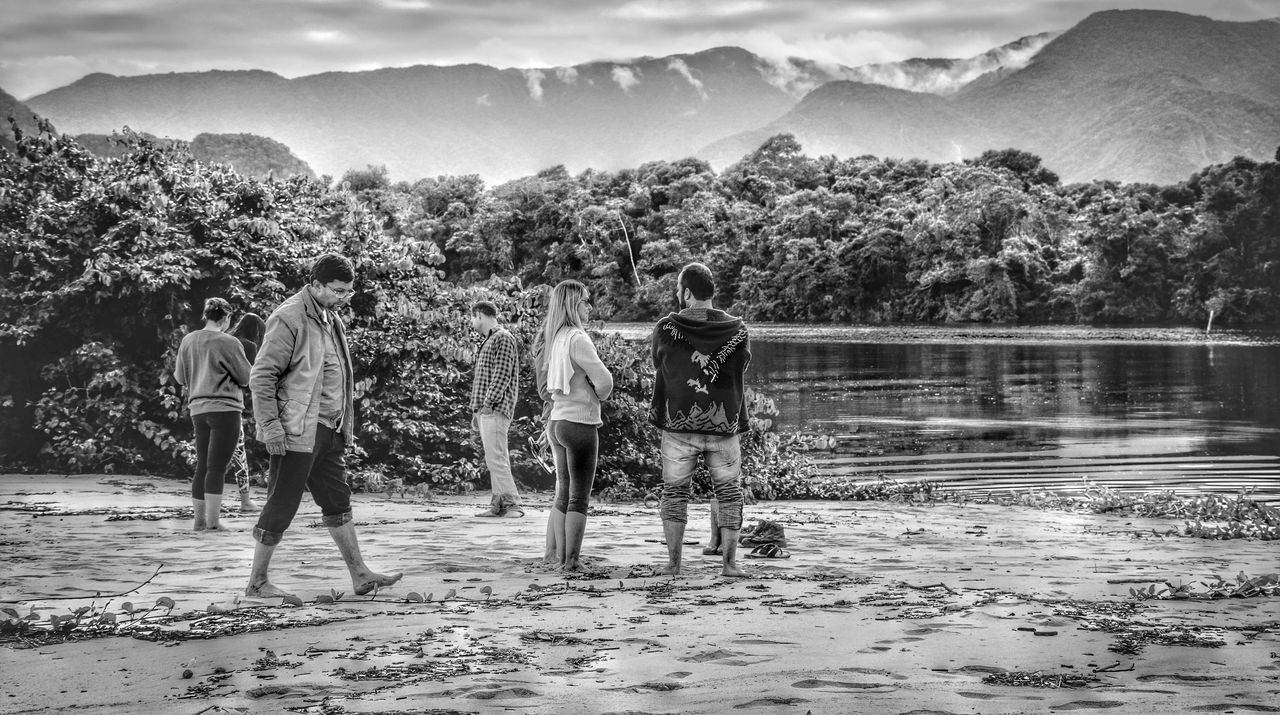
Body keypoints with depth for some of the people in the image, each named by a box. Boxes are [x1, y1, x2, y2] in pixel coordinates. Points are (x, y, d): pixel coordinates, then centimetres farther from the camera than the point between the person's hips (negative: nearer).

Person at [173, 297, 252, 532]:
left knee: (202, 466, 12)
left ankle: (199, 519, 15)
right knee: (217, 467, -5)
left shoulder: (187, 341, 6)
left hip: (198, 409, 6)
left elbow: (180, 378, 14)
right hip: (224, 408, -6)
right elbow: (246, 377, -2)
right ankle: (213, 521, -6)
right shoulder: (228, 343, -10)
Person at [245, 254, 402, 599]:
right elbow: (261, 376, -15)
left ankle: (360, 575, 17)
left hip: (327, 429, 9)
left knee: (338, 502, 12)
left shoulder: (332, 320, 15)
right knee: (281, 505, -3)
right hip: (297, 430, -9)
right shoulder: (289, 319, -13)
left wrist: (343, 425, 19)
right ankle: (257, 581, 6)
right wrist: (270, 425, -20)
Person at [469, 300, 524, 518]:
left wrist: (488, 403, -19)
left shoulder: (503, 338, -7)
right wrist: (476, 410, 20)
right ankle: (498, 505, 8)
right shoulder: (488, 341, 23)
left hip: (495, 409, -10)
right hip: (486, 410, 10)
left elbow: (502, 375, -16)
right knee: (495, 459, 8)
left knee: (495, 458, -15)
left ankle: (512, 504, -15)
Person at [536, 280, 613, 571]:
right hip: (580, 422, -8)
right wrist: (596, 396, 5)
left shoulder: (554, 339, 9)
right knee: (579, 496, -2)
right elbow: (604, 381, -18)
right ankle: (570, 560, 0)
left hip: (556, 420, 8)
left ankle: (553, 553, 20)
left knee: (563, 493, 17)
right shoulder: (577, 338, -17)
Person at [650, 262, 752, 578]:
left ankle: (673, 563, 7)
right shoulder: (737, 330, -3)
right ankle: (729, 562, 6)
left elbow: (658, 369, 5)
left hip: (678, 424, -1)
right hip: (725, 425, 1)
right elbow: (741, 372, 6)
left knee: (674, 492, 9)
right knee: (729, 492, 10)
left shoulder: (666, 329, -7)